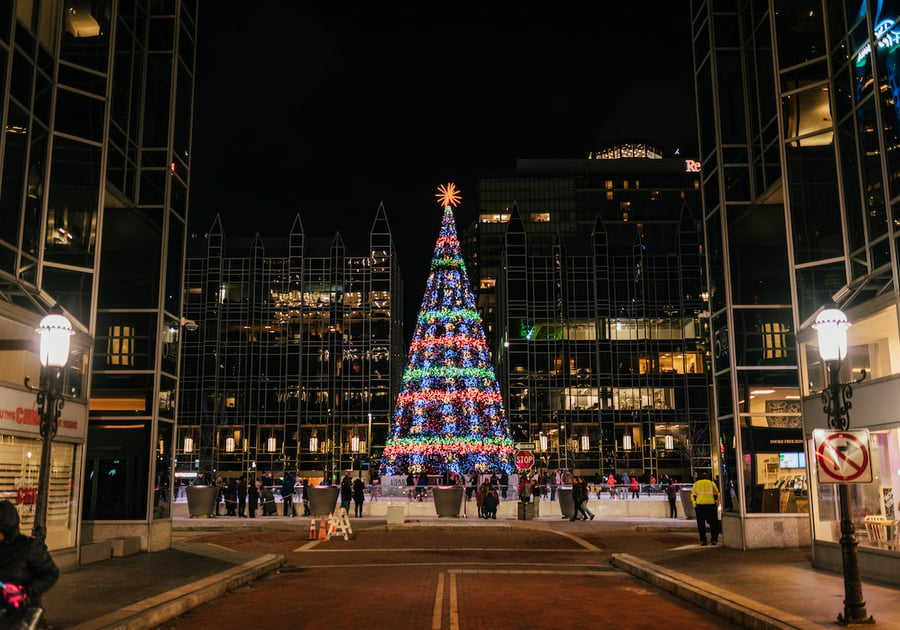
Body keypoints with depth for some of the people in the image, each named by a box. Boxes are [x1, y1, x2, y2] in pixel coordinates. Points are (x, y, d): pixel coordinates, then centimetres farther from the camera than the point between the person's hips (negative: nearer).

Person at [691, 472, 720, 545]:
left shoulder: (696, 484, 15)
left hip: (699, 504, 0)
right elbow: (716, 494, 7)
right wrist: (717, 505, 12)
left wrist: (694, 506, 9)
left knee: (701, 523, 5)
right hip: (710, 504, 0)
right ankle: (714, 539, 4)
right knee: (713, 523, 8)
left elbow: (693, 495, 7)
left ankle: (703, 540, 1)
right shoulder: (711, 483, 13)